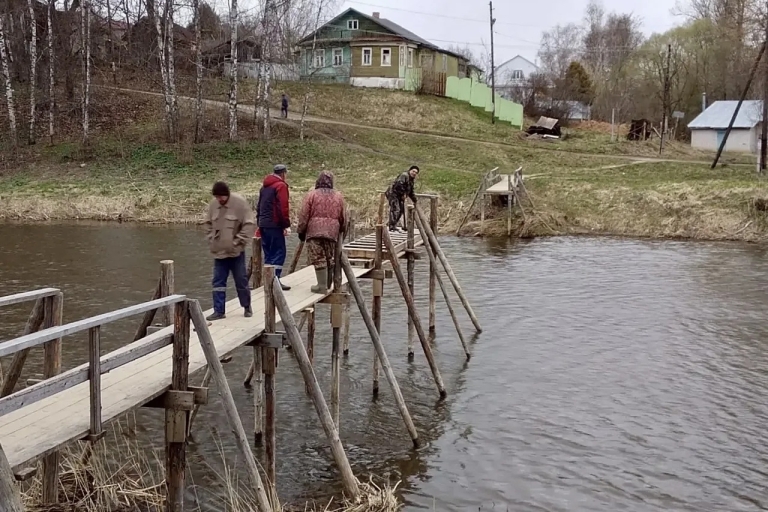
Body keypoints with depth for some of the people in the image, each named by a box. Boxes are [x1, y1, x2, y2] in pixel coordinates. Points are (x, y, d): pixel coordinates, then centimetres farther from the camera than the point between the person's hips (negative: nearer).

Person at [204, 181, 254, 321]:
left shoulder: (240, 202, -12)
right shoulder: (213, 205, 3)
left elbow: (248, 224, -12)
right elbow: (209, 224, 17)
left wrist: (238, 242, -14)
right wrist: (211, 239, 5)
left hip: (236, 252, -4)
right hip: (218, 252, 4)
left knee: (241, 281, 6)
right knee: (218, 282, 5)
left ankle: (247, 307, 23)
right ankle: (219, 311, 11)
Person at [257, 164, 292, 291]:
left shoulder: (264, 186, 18)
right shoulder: (281, 185, -8)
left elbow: (259, 206, 22)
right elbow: (283, 207, -16)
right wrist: (286, 225, -14)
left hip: (263, 224, 9)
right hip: (275, 225, -8)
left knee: (268, 253, 13)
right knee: (279, 253, -7)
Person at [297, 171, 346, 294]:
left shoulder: (312, 195, -2)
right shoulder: (338, 196, 9)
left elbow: (304, 216, -2)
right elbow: (343, 218, 14)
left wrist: (301, 231, 7)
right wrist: (342, 229, 30)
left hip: (314, 231, -4)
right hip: (332, 232, 4)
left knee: (319, 259, -3)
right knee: (329, 259, 15)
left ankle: (322, 286, -8)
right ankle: (328, 285, 26)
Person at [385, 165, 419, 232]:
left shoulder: (411, 180, 18)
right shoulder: (404, 175, -13)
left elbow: (411, 192, 28)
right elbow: (399, 184, -27)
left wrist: (414, 200, 26)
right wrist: (403, 193, -20)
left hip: (399, 196, 10)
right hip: (393, 193, -10)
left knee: (400, 210, 8)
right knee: (395, 209, -18)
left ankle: (393, 225, 15)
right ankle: (392, 226, -21)